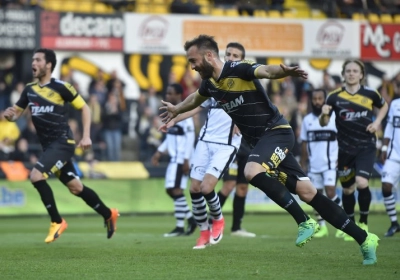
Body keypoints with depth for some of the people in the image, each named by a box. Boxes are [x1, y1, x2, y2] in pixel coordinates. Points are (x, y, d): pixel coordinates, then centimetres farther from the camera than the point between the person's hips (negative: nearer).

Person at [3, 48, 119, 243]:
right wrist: (9, 115, -10)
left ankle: (57, 222, -8)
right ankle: (108, 214, 30)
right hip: (48, 146, 7)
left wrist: (86, 136, -9)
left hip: (62, 143, -7)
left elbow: (84, 108, -2)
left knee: (36, 176, -21)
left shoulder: (61, 87, -9)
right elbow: (15, 114, 15)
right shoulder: (29, 90, 8)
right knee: (75, 187, 12)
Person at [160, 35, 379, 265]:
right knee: (306, 192, -1)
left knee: (252, 171, -31)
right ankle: (363, 238, 1)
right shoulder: (209, 83, 7)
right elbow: (197, 98, 31)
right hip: (259, 141, 7)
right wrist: (177, 109, 47)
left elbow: (266, 71, -38)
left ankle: (305, 222, -19)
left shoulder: (239, 69, -18)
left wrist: (285, 71, -59)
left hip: (277, 132, -7)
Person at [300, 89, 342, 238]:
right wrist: (303, 164, 10)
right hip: (314, 165, 4)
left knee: (330, 193, -14)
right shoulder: (307, 120, 9)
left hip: (330, 164, -4)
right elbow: (304, 143, 13)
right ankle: (322, 227, 15)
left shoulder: (334, 118, -3)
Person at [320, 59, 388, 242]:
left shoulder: (370, 94, -3)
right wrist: (324, 114, -25)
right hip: (345, 149, 1)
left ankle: (363, 223, 2)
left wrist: (377, 122, 1)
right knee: (347, 189, 10)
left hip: (366, 147, -1)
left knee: (362, 183, -19)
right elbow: (324, 123, -3)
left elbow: (384, 106, 18)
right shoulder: (335, 97, -5)